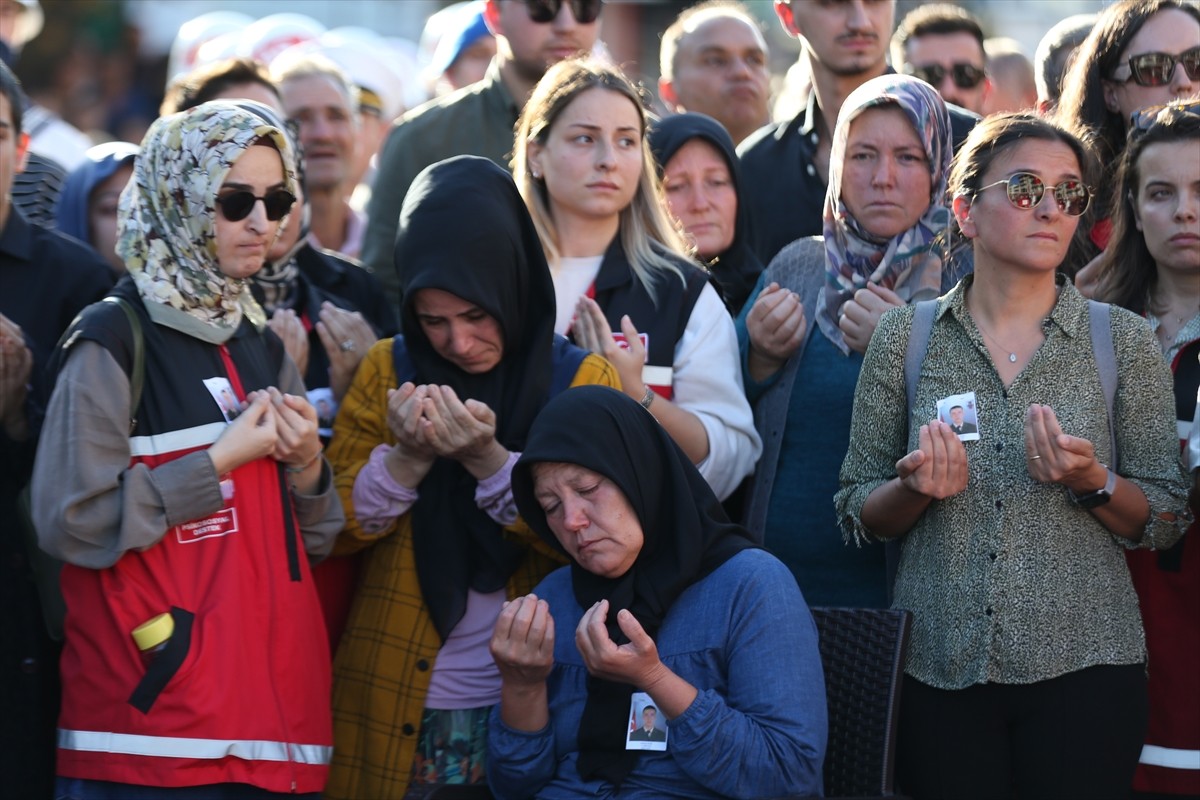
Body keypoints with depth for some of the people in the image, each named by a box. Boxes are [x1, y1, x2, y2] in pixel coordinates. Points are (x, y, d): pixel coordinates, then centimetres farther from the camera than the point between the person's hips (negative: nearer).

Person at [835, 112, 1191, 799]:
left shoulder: (1123, 340, 2)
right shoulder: (906, 336, 3)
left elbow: (1167, 523, 4)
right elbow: (859, 517, 7)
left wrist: (1092, 483, -15)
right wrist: (916, 487, -14)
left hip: (1084, 668, 0)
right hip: (940, 670, 0)